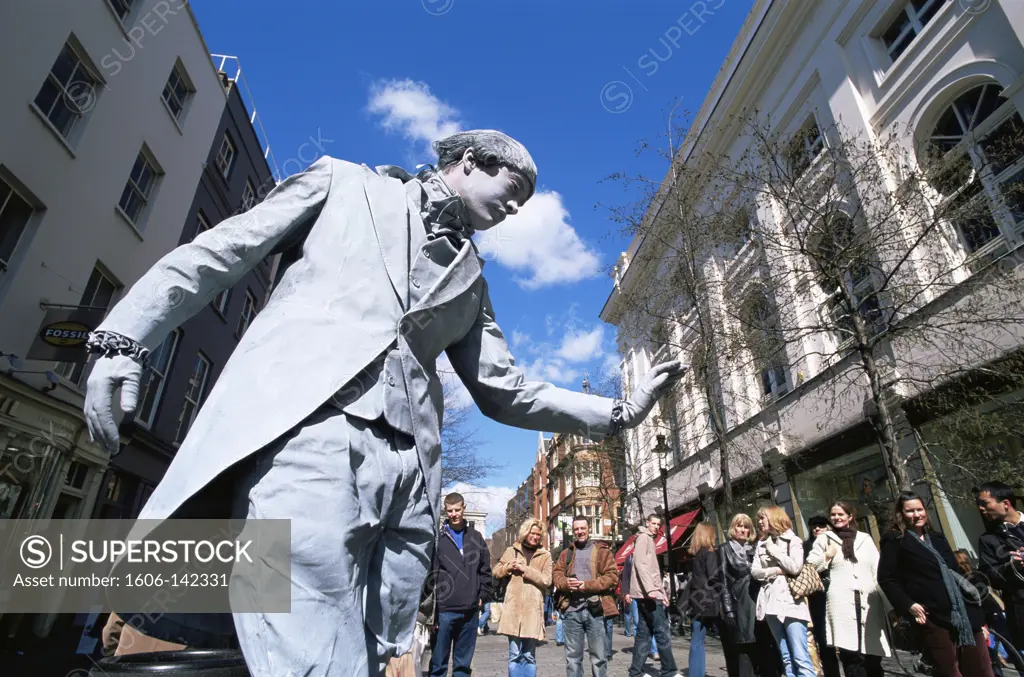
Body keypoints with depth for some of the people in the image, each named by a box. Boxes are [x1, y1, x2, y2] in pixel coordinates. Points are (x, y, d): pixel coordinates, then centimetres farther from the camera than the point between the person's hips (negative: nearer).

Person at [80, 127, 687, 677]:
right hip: (304, 432, -4)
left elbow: (507, 392, 22)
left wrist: (620, 412, 16)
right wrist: (124, 339, 2)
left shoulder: (470, 279, 27)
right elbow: (218, 252, 13)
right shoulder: (346, 183, 19)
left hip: (405, 468, 5)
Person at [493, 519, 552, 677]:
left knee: (529, 655, 6)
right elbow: (496, 572, 13)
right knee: (514, 654, 1)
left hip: (533, 608, 0)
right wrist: (508, 567, -7)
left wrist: (525, 569, -11)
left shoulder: (545, 555, 8)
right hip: (513, 607, 0)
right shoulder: (511, 550, 11)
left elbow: (547, 580, -4)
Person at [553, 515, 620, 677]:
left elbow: (612, 576, -4)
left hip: (595, 609, -2)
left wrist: (587, 585, -14)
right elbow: (557, 574, 11)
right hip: (571, 611, 3)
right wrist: (566, 583, -13)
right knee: (572, 656, 11)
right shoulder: (566, 553, 15)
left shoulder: (602, 551, 5)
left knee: (599, 656, 4)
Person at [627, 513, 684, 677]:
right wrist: (651, 589, -26)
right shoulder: (643, 537, -8)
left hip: (646, 594, 10)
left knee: (644, 633, 9)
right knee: (662, 633, -5)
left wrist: (662, 592, 19)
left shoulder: (649, 539, 22)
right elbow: (640, 564, -19)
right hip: (647, 593, -10)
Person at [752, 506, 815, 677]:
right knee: (786, 658, 6)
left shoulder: (792, 540, 4)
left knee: (800, 657, -9)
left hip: (790, 601, -4)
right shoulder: (761, 544, 15)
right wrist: (776, 570, -8)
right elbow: (754, 571, 6)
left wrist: (773, 549, -3)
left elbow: (795, 567, -11)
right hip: (771, 601, 4)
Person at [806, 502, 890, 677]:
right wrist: (827, 556, -7)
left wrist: (888, 601, 7)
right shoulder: (824, 539, 8)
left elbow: (878, 570, 12)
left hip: (869, 600, 2)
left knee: (873, 655, 8)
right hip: (843, 602, -2)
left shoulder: (865, 539, 13)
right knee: (851, 656, -4)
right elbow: (811, 565, 8)